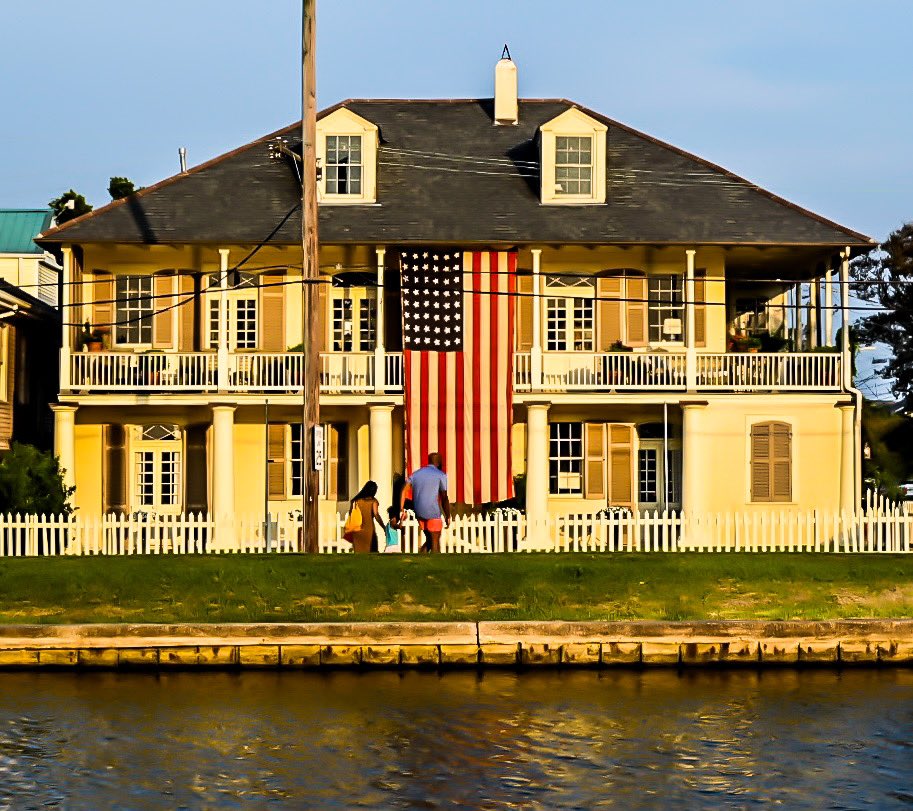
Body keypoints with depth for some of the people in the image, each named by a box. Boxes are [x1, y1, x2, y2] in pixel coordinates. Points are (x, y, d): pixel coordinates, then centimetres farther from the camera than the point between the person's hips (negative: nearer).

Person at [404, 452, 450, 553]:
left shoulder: (416, 473, 13)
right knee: (435, 542, 4)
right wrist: (447, 516, 0)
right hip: (433, 513, -6)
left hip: (419, 513, 6)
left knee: (429, 540, 18)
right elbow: (444, 498, -7)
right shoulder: (441, 475, -3)